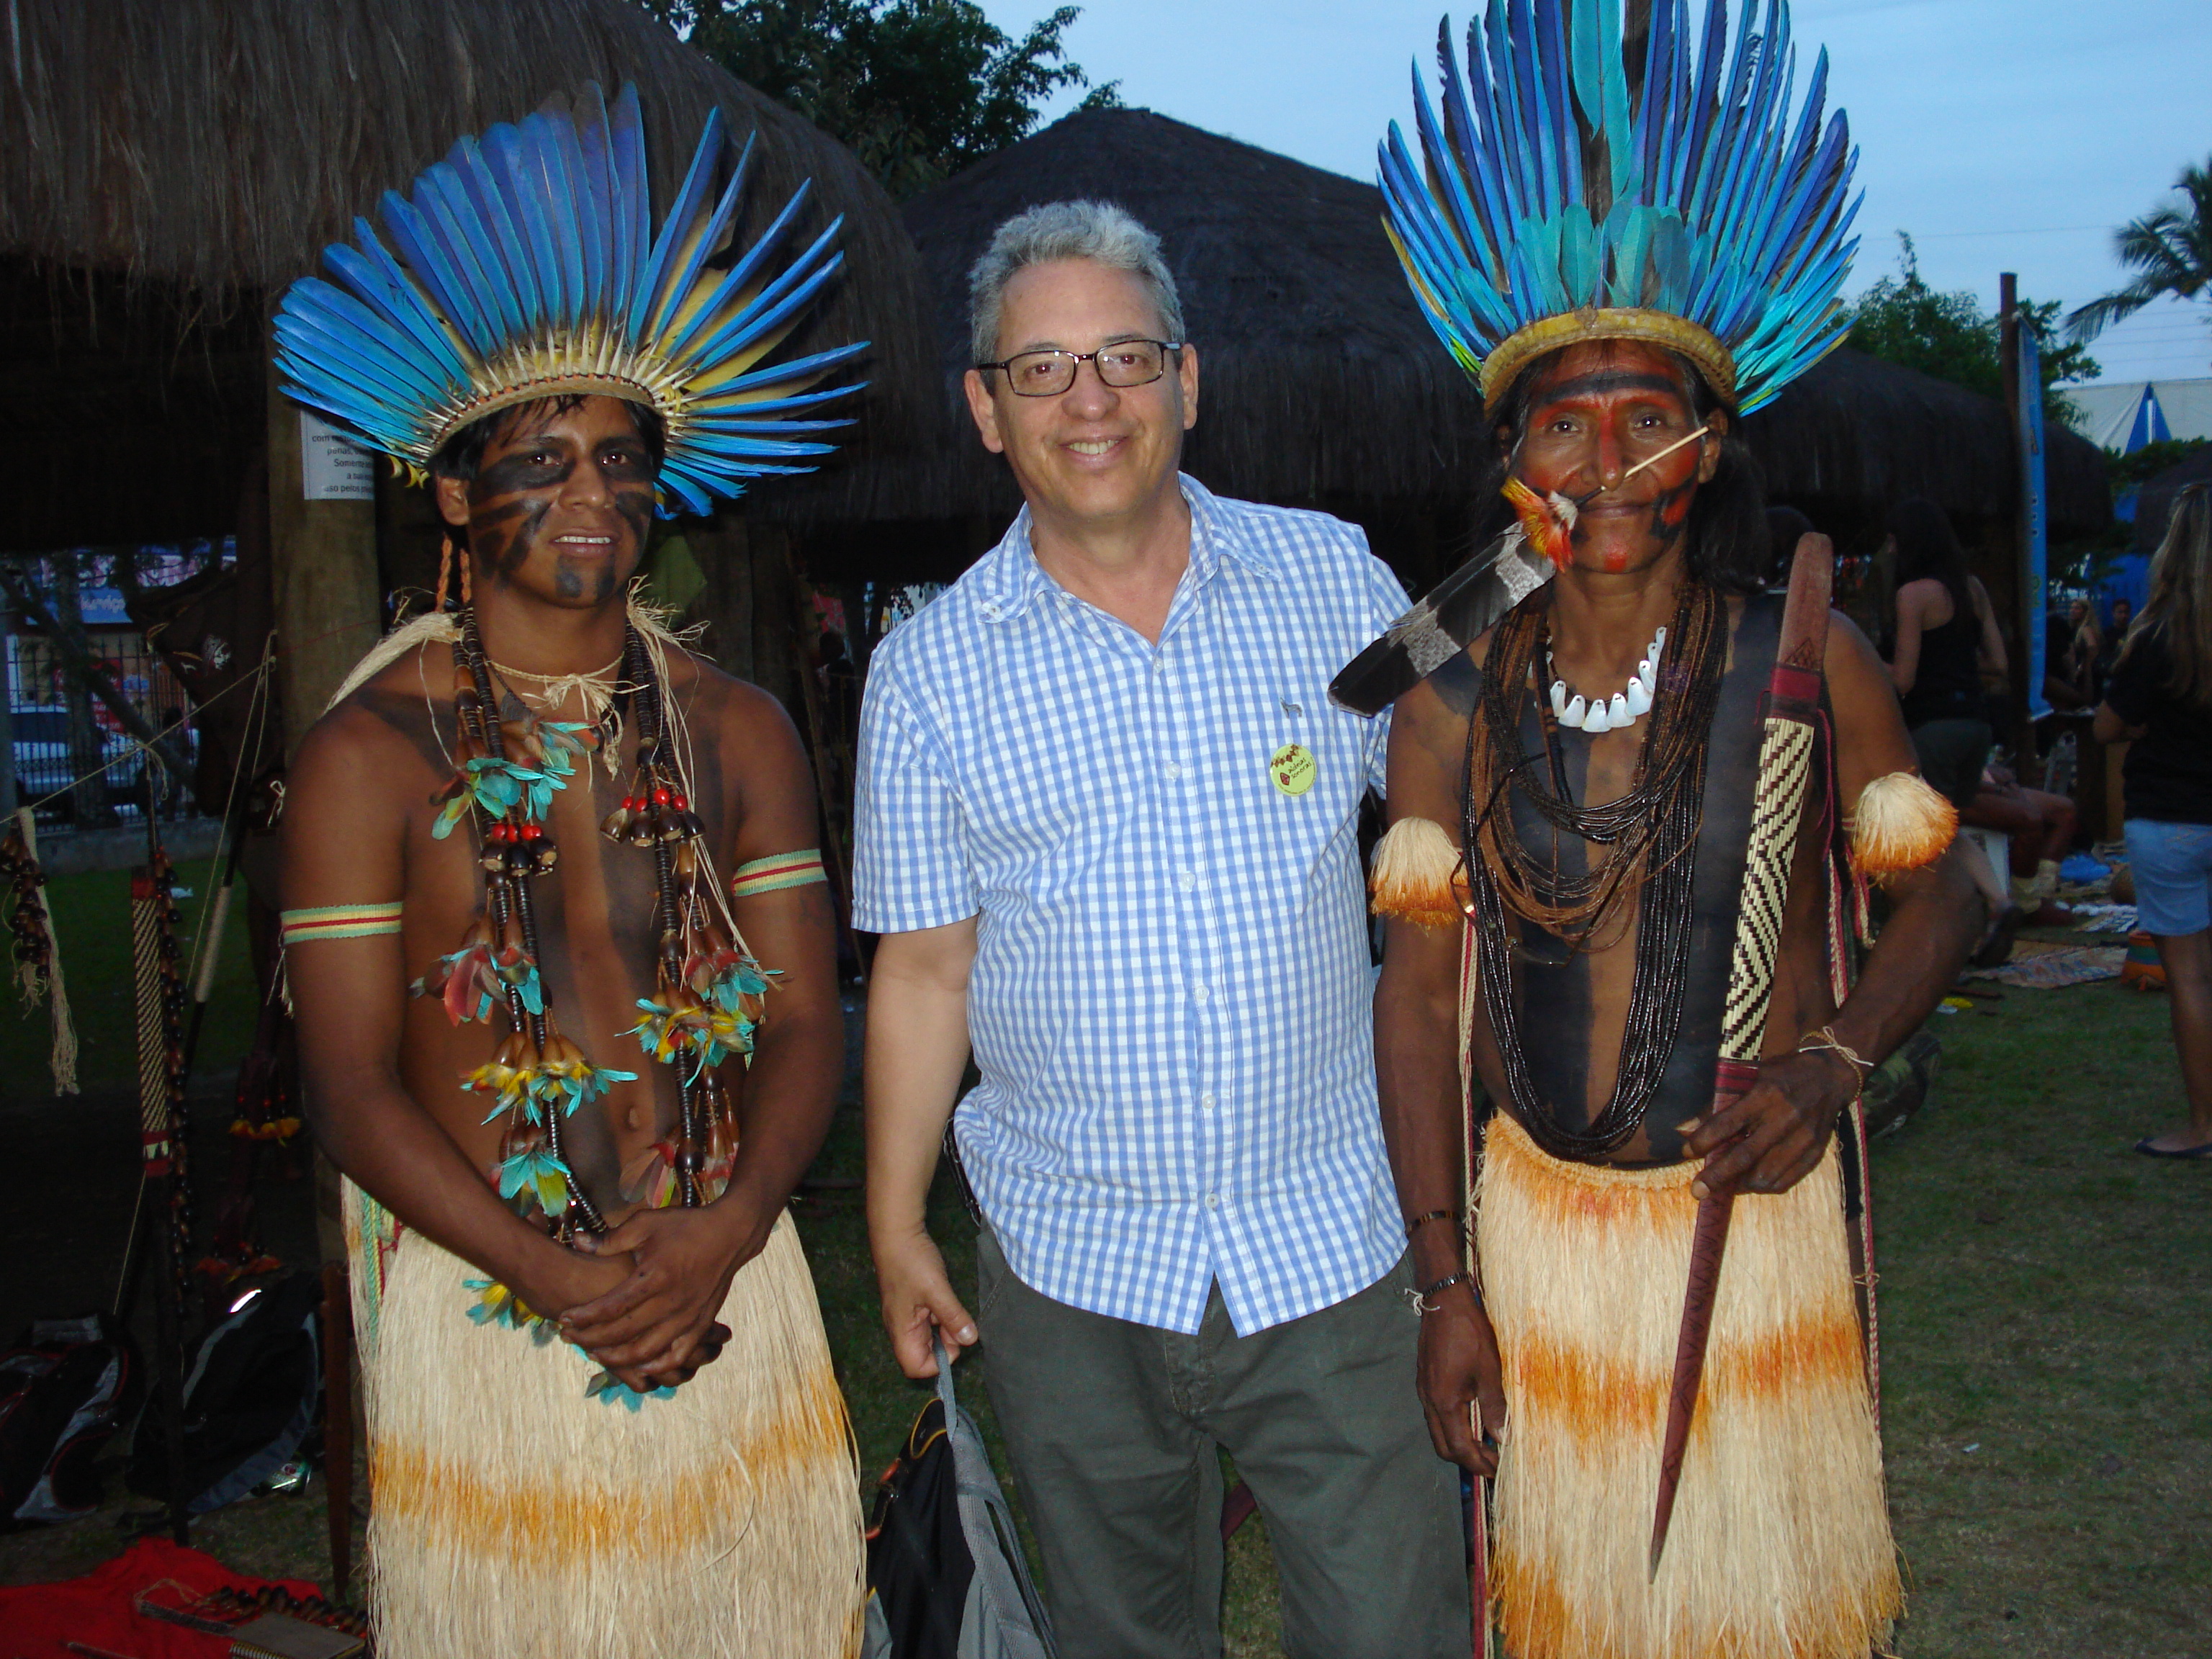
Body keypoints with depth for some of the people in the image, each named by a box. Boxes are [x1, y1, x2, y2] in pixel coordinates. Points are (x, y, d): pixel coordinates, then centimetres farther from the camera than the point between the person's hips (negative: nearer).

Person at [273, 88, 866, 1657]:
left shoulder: (738, 730, 5)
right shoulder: (371, 750, -4)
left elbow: (804, 1019, 3)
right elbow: (353, 1080, -7)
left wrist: (724, 1231, -14)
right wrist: (556, 1274, -17)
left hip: (730, 1285, 3)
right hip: (477, 1306, -2)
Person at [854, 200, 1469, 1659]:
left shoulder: (1335, 579, 0)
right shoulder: (932, 672, -2)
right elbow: (924, 966, 3)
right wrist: (896, 1231, 3)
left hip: (1331, 1241, 0)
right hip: (1072, 1266, 1)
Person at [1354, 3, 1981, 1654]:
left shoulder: (1806, 657, -7)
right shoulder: (1452, 696, -4)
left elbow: (1942, 889, 3)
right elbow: (1421, 982, -1)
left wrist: (1833, 1060, -16)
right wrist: (1445, 1282, -2)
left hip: (1753, 1206, -1)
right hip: (1533, 1215, 2)